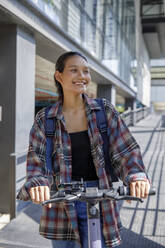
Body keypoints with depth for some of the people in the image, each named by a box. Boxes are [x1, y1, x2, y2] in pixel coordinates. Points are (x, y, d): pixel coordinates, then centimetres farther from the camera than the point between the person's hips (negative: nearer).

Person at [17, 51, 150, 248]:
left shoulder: (104, 110, -1)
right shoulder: (45, 119, 0)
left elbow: (126, 151, -4)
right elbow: (36, 161, -4)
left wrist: (137, 176, -23)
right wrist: (37, 185, -25)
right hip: (61, 205, 1)